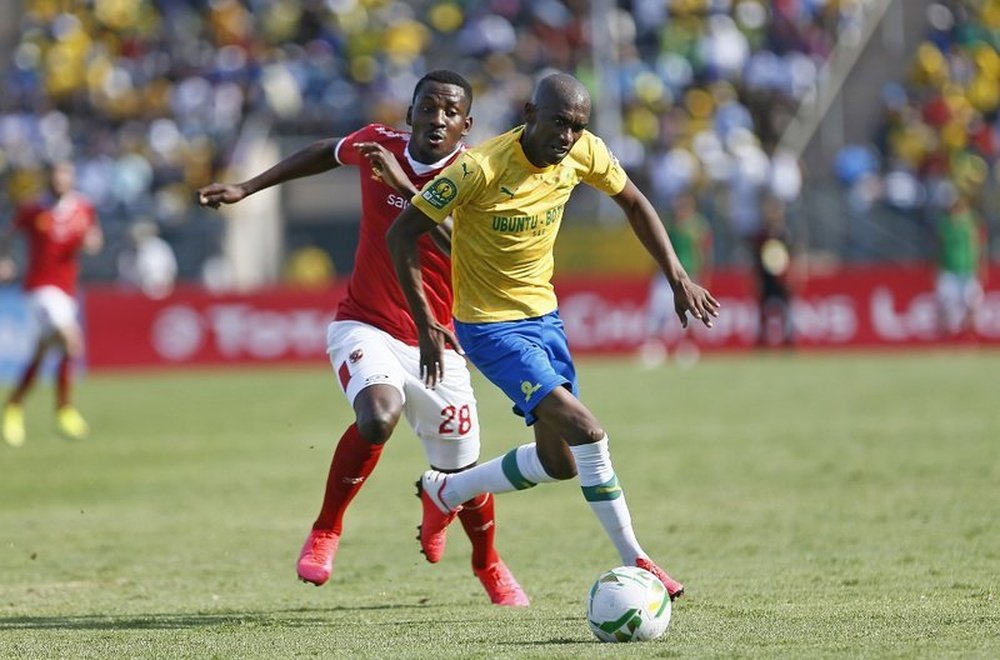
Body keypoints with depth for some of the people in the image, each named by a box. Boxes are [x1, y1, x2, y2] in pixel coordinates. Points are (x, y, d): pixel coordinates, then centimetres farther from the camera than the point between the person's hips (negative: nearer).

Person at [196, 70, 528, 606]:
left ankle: (489, 565, 37)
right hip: (365, 328, 0)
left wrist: (405, 186, -37)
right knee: (379, 416, -32)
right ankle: (326, 530, -9)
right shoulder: (378, 145, -4)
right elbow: (328, 153, 19)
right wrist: (247, 189, 22)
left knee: (462, 476, 5)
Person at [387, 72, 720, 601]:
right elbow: (402, 233, -19)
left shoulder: (584, 153, -9)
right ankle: (634, 562, -9)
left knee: (558, 462, 13)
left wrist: (677, 278, 4)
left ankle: (444, 492, 35)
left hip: (543, 315, 7)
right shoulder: (480, 169, -26)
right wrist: (425, 324, -22)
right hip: (490, 326, -7)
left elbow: (633, 203, 11)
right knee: (586, 431, -20)